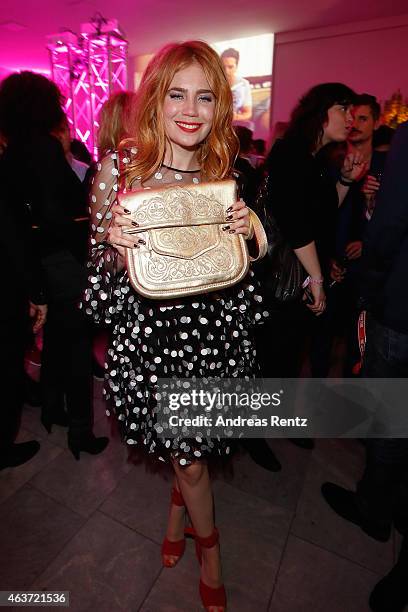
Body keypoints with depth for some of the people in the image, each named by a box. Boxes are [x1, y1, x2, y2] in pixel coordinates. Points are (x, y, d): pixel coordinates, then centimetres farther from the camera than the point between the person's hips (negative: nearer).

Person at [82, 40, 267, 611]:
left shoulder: (226, 170, 1)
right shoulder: (119, 168, -7)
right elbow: (102, 267, -3)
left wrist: (245, 233, -12)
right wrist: (117, 246, -25)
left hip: (215, 332, 3)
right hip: (149, 333, -2)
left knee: (192, 447, 22)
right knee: (187, 454, 15)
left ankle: (178, 507, 60)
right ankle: (209, 546, 51)